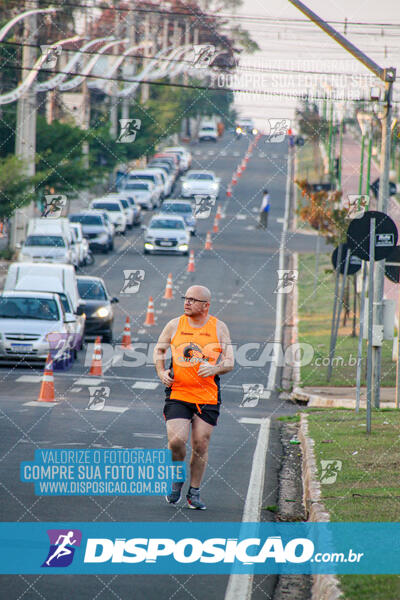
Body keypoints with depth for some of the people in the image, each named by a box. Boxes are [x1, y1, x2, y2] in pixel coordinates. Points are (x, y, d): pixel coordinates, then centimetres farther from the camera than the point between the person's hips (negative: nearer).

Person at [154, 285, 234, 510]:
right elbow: (159, 350, 19)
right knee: (176, 441, -14)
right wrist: (162, 372, 2)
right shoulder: (174, 325, 5)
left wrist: (215, 368, -19)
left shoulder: (219, 328, 2)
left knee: (201, 446, 2)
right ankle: (177, 478, 14)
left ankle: (194, 493, 16)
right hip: (177, 394, 0)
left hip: (208, 397, 0)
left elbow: (229, 362, 2)